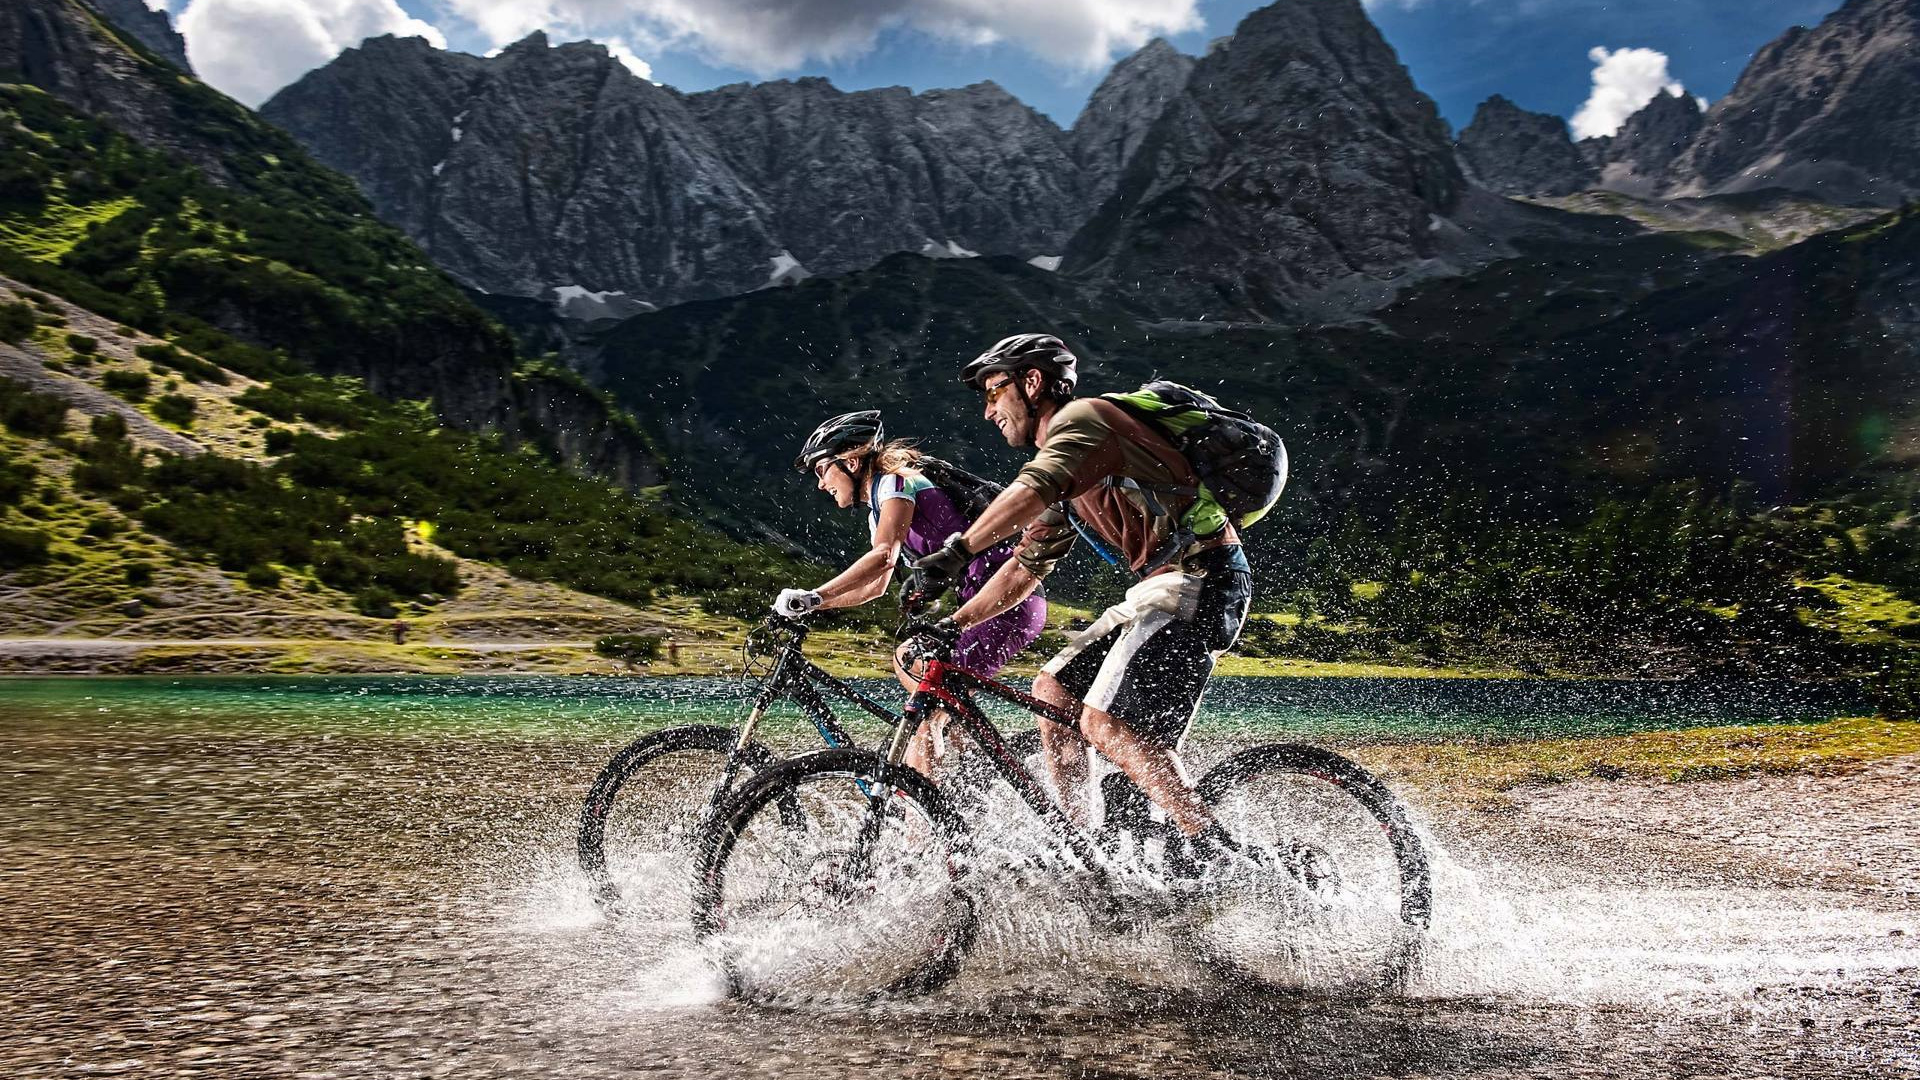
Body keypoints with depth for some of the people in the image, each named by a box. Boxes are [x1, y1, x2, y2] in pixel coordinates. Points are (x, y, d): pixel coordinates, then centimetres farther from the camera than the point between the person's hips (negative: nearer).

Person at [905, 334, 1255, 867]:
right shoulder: (1059, 467, 22)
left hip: (1199, 579, -10)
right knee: (1052, 689, 9)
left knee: (1103, 723, -18)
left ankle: (1211, 845, -13)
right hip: (1159, 588, 10)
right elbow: (1026, 565, 23)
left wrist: (956, 550, -35)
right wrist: (952, 623, 16)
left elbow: (1032, 491, -28)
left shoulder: (1082, 416, -8)